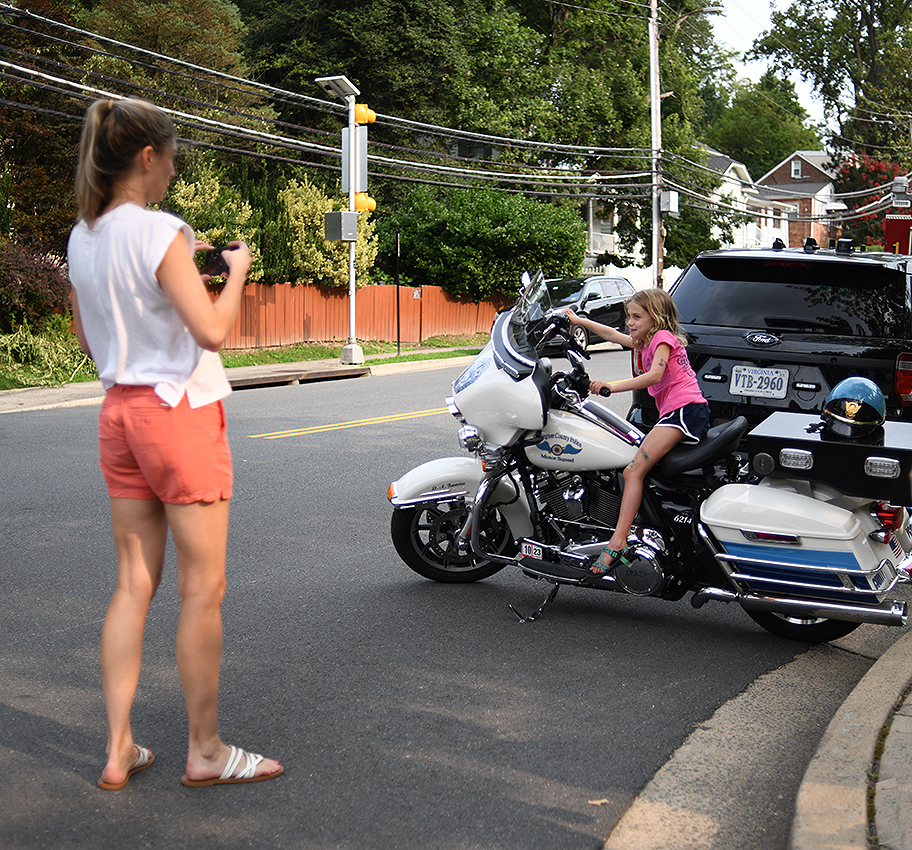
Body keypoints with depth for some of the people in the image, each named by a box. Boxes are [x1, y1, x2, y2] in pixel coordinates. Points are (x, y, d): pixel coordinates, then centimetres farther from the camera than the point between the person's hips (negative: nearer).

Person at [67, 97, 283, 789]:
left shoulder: (83, 239, 9)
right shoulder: (160, 232, -15)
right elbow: (212, 330, -22)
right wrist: (236, 268, -4)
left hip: (119, 412, 8)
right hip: (180, 410, -8)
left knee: (134, 582, 11)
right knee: (203, 588, 2)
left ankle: (119, 750, 15)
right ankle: (205, 751, 12)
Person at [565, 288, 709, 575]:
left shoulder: (663, 337, -2)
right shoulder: (646, 342, 26)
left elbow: (654, 375, -19)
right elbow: (612, 334, 36)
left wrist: (613, 386, -26)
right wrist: (579, 320, 39)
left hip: (684, 410, -11)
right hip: (676, 413, 11)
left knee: (634, 470, -21)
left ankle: (617, 541, -32)